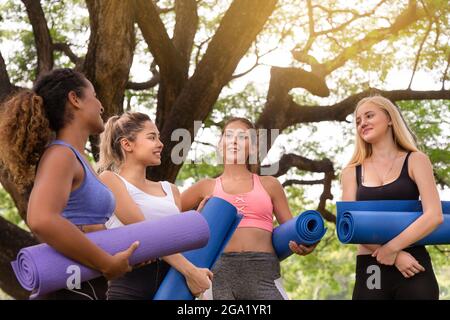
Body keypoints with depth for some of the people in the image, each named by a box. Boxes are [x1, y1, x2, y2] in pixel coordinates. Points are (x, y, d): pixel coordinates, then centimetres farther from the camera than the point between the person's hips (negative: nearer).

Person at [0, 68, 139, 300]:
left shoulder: (76, 158, 14)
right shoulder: (60, 155, -14)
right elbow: (41, 220, -32)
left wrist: (130, 252, 9)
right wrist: (107, 265, -24)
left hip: (86, 288, 9)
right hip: (71, 290, -9)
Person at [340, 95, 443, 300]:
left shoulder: (415, 161, 5)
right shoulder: (352, 171, 10)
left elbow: (434, 216, -6)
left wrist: (391, 248, -13)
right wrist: (395, 256, -11)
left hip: (413, 268, -1)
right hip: (369, 269, 2)